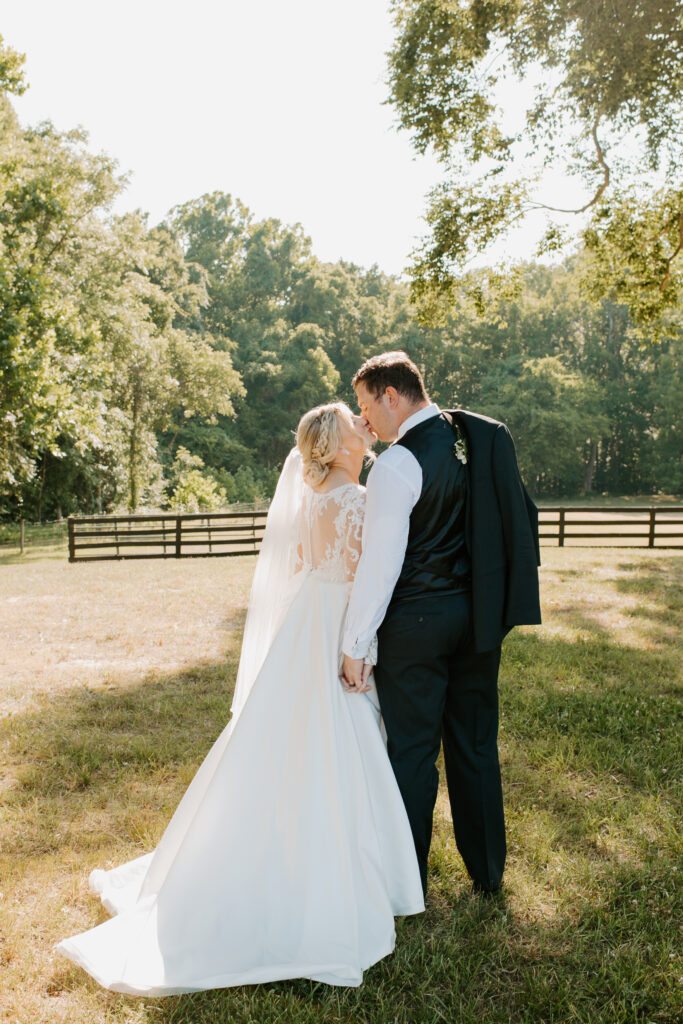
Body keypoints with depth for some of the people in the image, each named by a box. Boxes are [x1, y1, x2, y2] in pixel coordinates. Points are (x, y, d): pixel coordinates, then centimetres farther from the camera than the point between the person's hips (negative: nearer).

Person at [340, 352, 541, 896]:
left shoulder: (396, 466, -18)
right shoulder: (488, 436, 2)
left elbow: (379, 565, -18)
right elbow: (521, 518, 8)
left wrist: (355, 647, -11)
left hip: (415, 622, -6)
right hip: (481, 615, 7)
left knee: (413, 751, 8)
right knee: (476, 745, 18)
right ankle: (487, 870, 33)